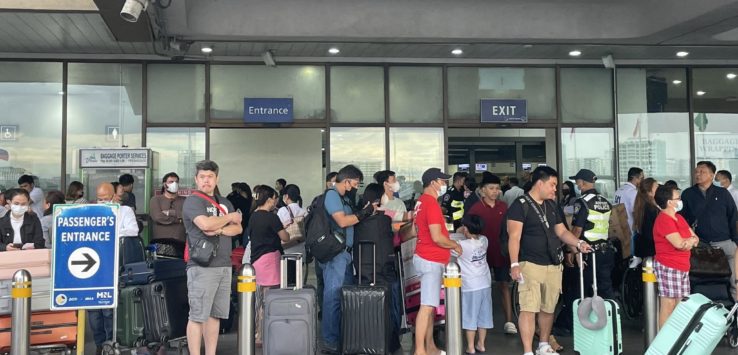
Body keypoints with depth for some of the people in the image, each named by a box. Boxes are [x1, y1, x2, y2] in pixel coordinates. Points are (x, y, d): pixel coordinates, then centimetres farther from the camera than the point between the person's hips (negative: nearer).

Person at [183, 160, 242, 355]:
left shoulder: (224, 203, 18)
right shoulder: (193, 201, -3)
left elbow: (238, 229, 10)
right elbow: (205, 224, -19)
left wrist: (219, 230, -10)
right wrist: (230, 217, -4)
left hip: (224, 266, 7)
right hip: (202, 267, -7)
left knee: (215, 315, 11)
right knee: (198, 316, -4)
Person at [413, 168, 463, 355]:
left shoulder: (422, 201, 14)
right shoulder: (431, 203, -17)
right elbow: (437, 237, -22)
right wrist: (455, 245, -6)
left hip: (427, 259, 10)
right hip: (431, 261, -10)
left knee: (430, 305, 14)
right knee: (427, 307, -10)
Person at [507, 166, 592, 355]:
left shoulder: (552, 205, 16)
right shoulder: (520, 205, -8)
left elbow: (561, 231, 18)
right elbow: (514, 237, -13)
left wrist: (578, 243, 1)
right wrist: (514, 264, -19)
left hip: (553, 265, 7)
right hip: (530, 265, -7)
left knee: (548, 309, 14)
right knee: (529, 309, -10)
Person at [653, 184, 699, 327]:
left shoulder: (679, 218, 15)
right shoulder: (664, 220, -15)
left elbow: (695, 238, 12)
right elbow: (679, 243, -22)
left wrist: (689, 242, -10)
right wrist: (691, 240, -3)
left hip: (683, 267, 9)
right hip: (668, 267, -9)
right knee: (668, 304, -6)